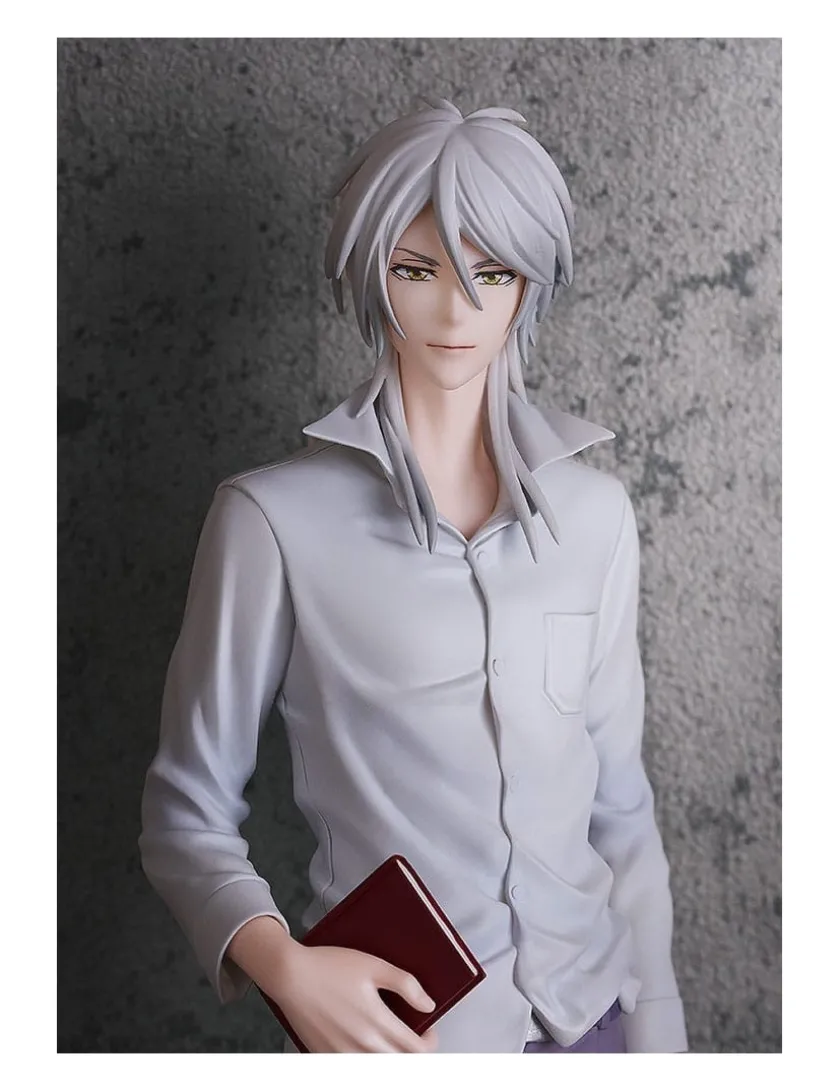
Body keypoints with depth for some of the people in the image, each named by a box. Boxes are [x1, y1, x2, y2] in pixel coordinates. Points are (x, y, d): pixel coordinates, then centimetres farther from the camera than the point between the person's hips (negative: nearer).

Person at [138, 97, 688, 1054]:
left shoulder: (595, 513, -2)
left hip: (587, 1009, 4)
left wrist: (653, 1027, 4)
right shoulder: (275, 517, -13)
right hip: (397, 1030, -3)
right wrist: (282, 963, -23)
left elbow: (619, 801, 3)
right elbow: (188, 810, -7)